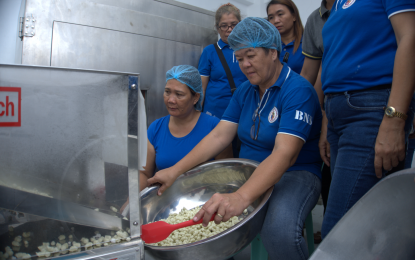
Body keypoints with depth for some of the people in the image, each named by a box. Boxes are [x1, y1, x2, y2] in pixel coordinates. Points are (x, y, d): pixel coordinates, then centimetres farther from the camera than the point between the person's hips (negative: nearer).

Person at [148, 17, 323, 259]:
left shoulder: (298, 90, -17)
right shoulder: (244, 91, 7)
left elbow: (285, 154, -30)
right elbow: (219, 135, 0)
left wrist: (241, 197, -45)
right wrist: (175, 171, -13)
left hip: (295, 174, -6)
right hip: (249, 173, 7)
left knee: (279, 230, -37)